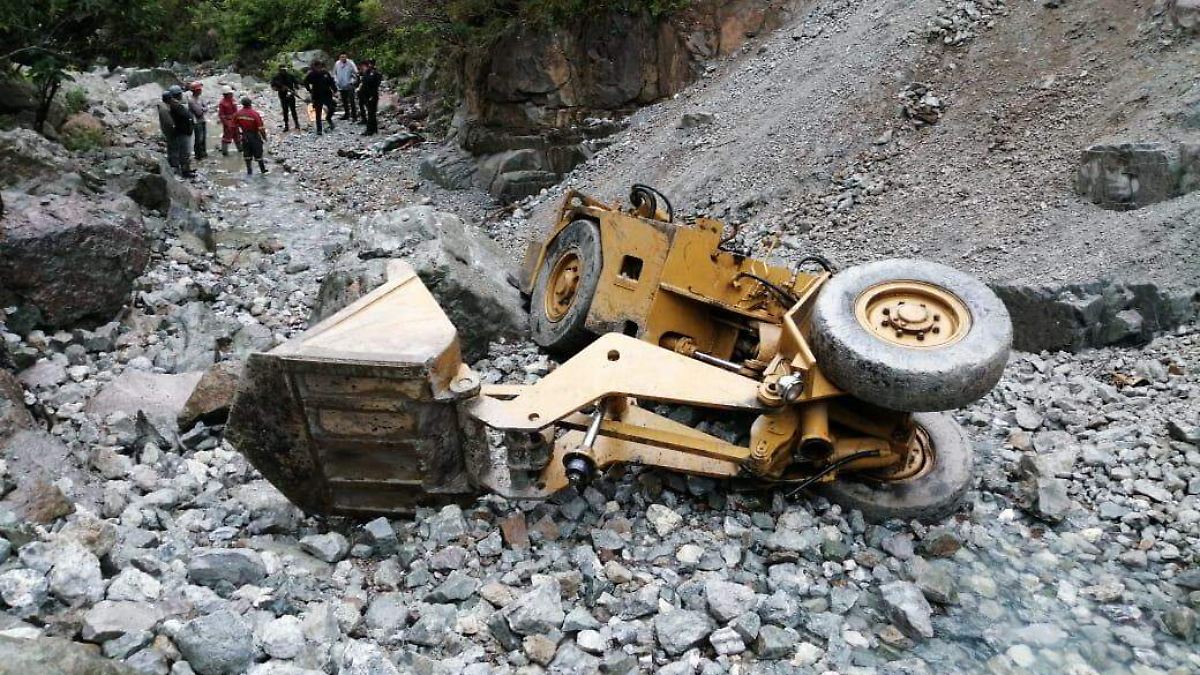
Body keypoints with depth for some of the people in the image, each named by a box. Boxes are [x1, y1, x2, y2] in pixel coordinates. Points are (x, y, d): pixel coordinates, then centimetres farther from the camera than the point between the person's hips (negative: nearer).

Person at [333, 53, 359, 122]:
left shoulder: (350, 64, -12)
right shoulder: (337, 64, 0)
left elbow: (356, 73, -9)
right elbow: (334, 73, 14)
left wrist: (353, 81, -16)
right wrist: (336, 80, 2)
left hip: (349, 86, -5)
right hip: (341, 86, 5)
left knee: (351, 101, -8)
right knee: (344, 101, 16)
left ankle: (354, 116, -2)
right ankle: (347, 114, 30)